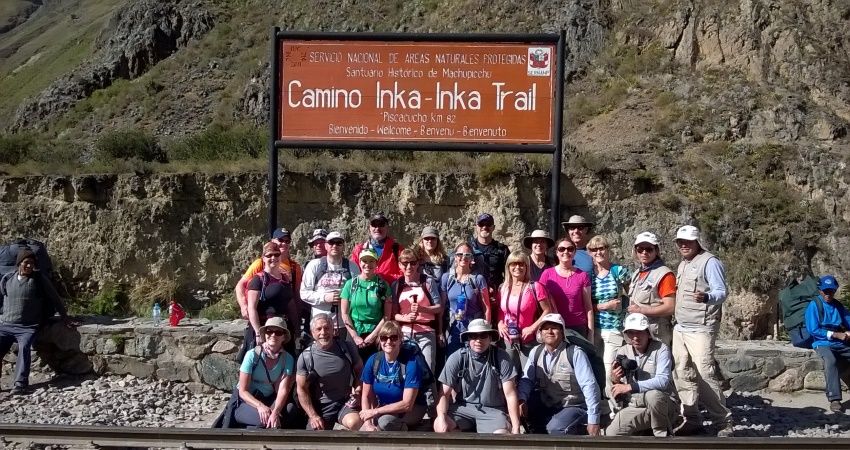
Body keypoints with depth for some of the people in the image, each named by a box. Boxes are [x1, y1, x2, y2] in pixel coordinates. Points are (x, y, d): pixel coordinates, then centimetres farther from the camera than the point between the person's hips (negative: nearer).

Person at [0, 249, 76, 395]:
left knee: (24, 347, -28)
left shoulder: (40, 279, 2)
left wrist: (65, 318, 8)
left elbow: (54, 298, 7)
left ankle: (21, 383, -34)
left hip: (28, 327, -3)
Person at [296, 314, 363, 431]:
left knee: (354, 423, -32)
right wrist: (313, 416, -8)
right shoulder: (305, 357, -7)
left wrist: (358, 389, -10)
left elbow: (359, 370, 9)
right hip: (320, 408, 1)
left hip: (346, 402, -1)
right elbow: (301, 389, -2)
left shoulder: (347, 347, -4)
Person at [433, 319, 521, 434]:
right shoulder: (457, 358, -7)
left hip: (493, 410, -1)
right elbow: (444, 393, -5)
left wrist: (516, 428, -14)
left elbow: (510, 395, -8)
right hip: (463, 407, 1)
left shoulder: (501, 358, -8)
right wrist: (441, 418, -24)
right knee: (439, 426, -26)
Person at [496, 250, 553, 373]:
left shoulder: (535, 287, -9)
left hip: (528, 341, -4)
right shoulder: (502, 288, 5)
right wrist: (500, 324, 0)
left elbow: (547, 311, -7)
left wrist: (533, 327, -14)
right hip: (508, 341, 5)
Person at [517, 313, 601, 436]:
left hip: (573, 407, -5)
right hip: (546, 407, 6)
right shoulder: (536, 352, 1)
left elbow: (589, 386, -19)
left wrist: (593, 421, -21)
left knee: (555, 428, -32)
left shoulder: (575, 353, -16)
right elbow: (526, 380, 1)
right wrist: (522, 400, -21)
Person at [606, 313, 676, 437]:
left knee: (653, 394, -38)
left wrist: (630, 387, -25)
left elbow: (663, 381, -24)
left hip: (662, 405, -3)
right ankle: (647, 429, 6)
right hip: (633, 408, 3)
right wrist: (615, 381, -16)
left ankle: (662, 433, -11)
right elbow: (619, 395, 9)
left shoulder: (660, 349, -9)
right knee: (611, 434, -20)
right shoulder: (622, 352, 5)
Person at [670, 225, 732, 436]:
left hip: (700, 329, -8)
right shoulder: (682, 264, 18)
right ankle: (691, 419, 18)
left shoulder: (710, 262, -8)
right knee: (682, 375, 8)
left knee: (705, 376, -11)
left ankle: (724, 422, -1)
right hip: (680, 328, 8)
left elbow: (721, 292, -18)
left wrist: (706, 297, -36)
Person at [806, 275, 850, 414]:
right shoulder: (814, 306, -1)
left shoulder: (838, 306, 16)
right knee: (830, 360, -37)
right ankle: (834, 399, -41)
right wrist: (836, 335, -12)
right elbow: (813, 330, -7)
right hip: (823, 343, -5)